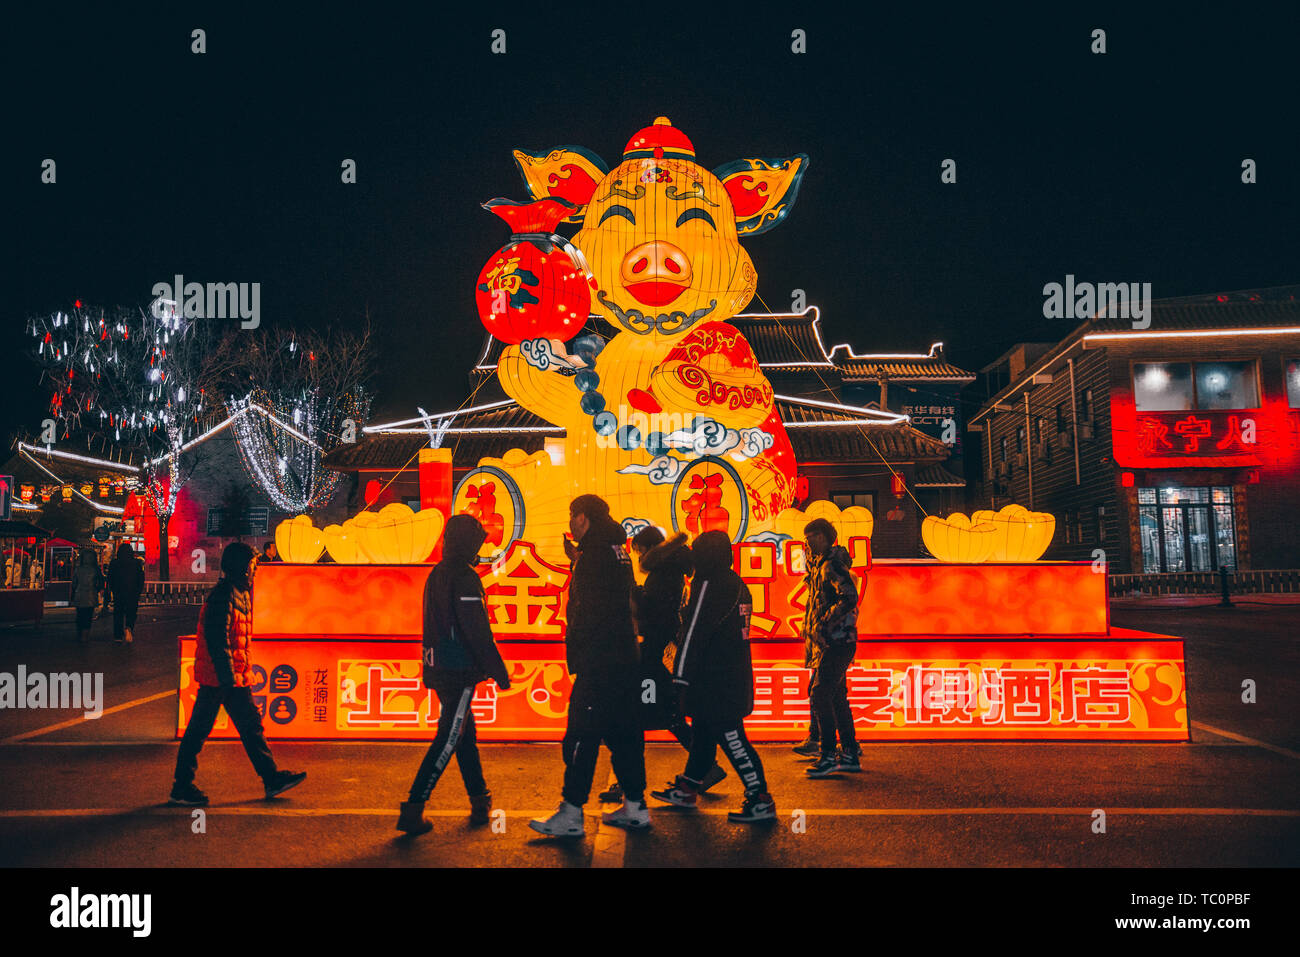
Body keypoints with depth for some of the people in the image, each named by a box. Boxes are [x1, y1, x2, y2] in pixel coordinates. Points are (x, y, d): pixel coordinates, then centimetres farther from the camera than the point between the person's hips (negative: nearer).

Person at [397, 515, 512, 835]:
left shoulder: (435, 575, 12)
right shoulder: (465, 578, -16)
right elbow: (477, 632, -18)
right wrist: (498, 671, -12)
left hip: (439, 668, 9)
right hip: (460, 671, -9)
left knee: (465, 732, 18)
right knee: (447, 741, -5)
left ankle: (480, 801, 27)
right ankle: (412, 810, -7)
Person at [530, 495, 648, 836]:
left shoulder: (595, 550, -13)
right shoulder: (617, 548, 15)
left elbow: (588, 609, -19)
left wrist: (576, 647, -12)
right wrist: (578, 559, 20)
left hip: (598, 662, -10)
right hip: (625, 659, 10)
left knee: (582, 735, -5)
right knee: (623, 733, 14)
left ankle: (571, 815, -1)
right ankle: (635, 807, 20)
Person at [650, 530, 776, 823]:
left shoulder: (710, 585, -15)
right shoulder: (737, 584, 14)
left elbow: (694, 633, -18)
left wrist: (680, 679, -18)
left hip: (717, 681, -10)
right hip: (734, 676, 10)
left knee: (731, 738, -6)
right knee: (703, 732, 18)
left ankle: (761, 801, -3)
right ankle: (686, 789, 29)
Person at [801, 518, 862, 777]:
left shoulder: (832, 566, -14)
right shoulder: (820, 564, 18)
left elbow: (850, 597, -29)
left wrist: (823, 624, -25)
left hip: (836, 642, -10)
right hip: (828, 642, 10)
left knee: (820, 695, -12)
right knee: (836, 697, 13)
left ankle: (829, 755, -9)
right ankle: (850, 754, 19)